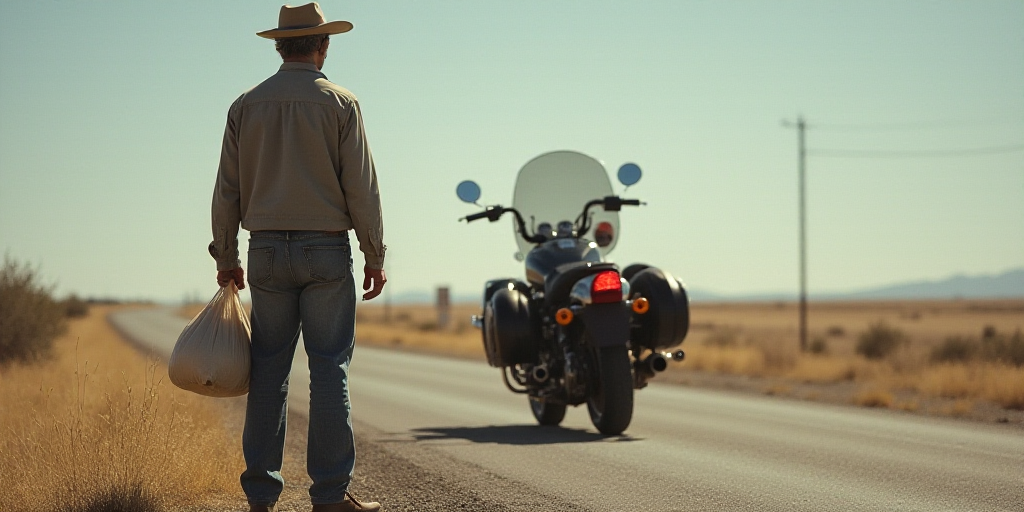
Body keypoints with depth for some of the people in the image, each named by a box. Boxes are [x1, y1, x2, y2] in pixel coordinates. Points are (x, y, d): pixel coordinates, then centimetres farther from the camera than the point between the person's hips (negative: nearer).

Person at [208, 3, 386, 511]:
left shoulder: (246, 106, 6)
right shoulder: (340, 104, -3)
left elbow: (226, 191, 7)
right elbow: (362, 188, -6)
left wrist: (225, 256, 14)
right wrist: (374, 257, 0)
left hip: (267, 251, 3)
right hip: (325, 250, -3)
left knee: (268, 370, 6)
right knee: (329, 370, -2)